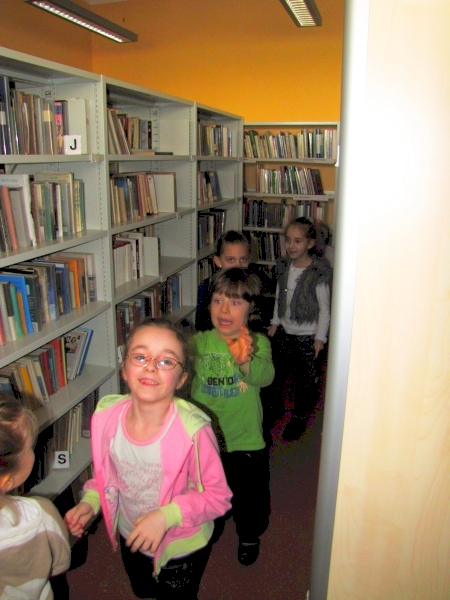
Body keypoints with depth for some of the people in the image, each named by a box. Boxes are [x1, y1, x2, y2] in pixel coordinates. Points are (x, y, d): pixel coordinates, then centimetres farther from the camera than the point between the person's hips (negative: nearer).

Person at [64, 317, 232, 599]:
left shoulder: (192, 430, -35)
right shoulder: (106, 415, -19)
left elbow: (219, 496, -23)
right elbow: (107, 471, 0)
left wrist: (167, 515, -33)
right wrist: (90, 502, -16)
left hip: (182, 547, -5)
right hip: (131, 539, 5)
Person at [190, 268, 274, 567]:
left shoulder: (257, 342, -17)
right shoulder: (199, 342, -8)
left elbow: (265, 375, -35)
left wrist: (245, 361, -57)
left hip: (246, 443, -2)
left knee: (249, 497, 20)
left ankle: (249, 536, 52)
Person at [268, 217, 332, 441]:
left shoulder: (319, 272, -17)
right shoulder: (283, 266, 0)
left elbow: (324, 308, -12)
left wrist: (320, 337, -11)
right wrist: (275, 322, 11)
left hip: (307, 335, -5)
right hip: (284, 331, 5)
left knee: (304, 379, 9)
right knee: (278, 372, 18)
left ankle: (299, 417, 30)